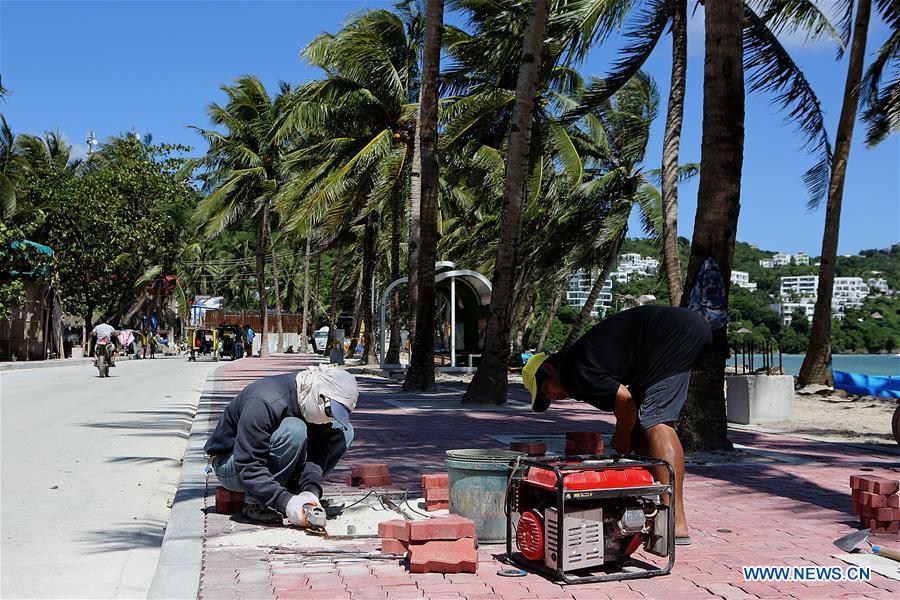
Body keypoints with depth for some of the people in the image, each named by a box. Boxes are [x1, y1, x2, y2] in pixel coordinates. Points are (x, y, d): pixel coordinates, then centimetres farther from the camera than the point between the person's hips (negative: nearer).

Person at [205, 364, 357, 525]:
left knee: (344, 431, -8)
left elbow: (318, 451, -15)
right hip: (231, 466, -7)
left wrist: (311, 490, -34)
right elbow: (247, 466, -34)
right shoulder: (264, 403, -33)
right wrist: (285, 502, -42)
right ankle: (255, 502, -22)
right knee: (293, 430, -36)